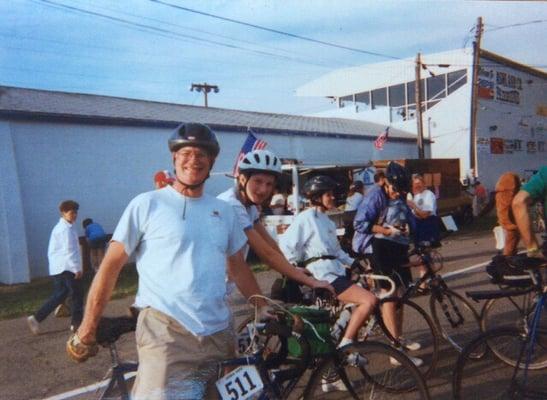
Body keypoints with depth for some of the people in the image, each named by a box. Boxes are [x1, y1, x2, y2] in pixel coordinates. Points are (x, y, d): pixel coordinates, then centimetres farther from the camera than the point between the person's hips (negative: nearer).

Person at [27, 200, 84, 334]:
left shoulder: (59, 227, 19)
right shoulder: (66, 228, -13)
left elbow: (53, 250, 23)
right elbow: (68, 250, -21)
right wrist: (77, 268, -21)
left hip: (58, 267, 10)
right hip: (67, 267, -10)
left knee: (59, 295, 12)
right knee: (77, 294, 1)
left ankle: (36, 318, 5)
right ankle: (76, 323, 6)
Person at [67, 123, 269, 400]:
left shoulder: (224, 211, 11)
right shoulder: (147, 204, -2)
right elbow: (111, 265, -2)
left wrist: (262, 306, 13)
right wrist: (87, 329, -2)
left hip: (218, 333, 5)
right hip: (165, 331, -5)